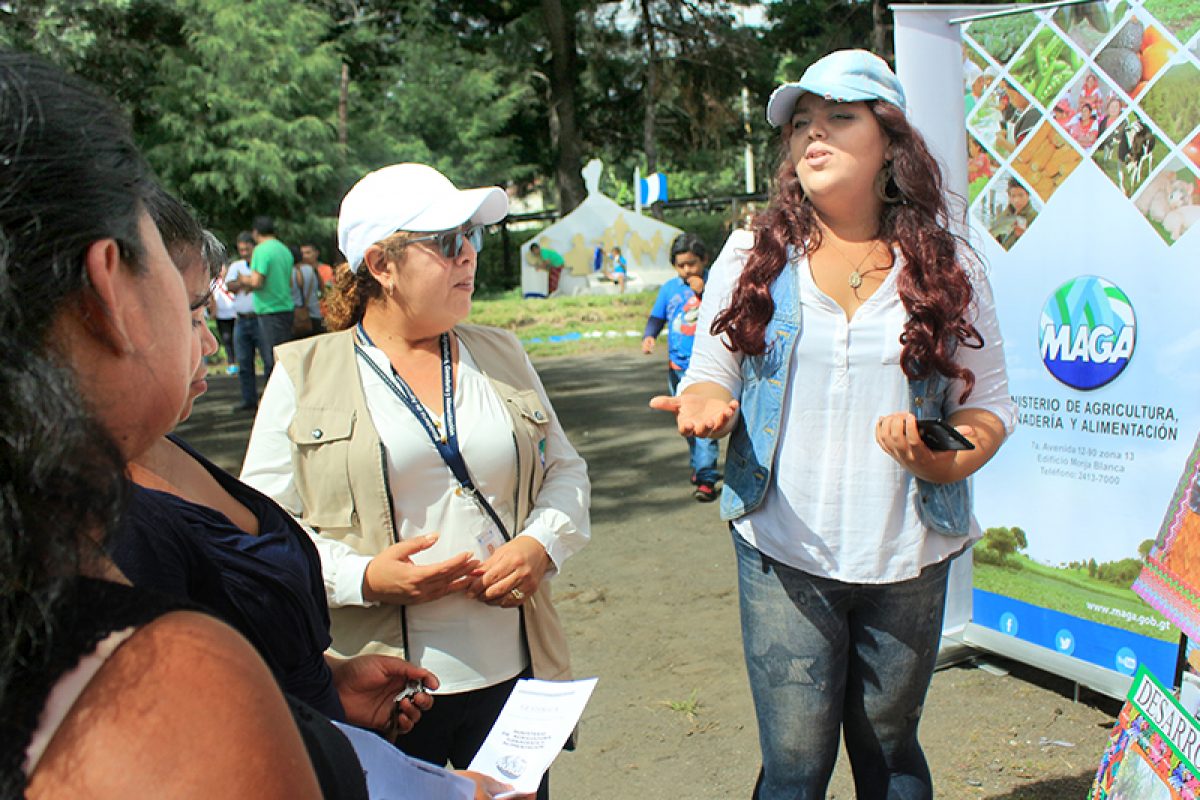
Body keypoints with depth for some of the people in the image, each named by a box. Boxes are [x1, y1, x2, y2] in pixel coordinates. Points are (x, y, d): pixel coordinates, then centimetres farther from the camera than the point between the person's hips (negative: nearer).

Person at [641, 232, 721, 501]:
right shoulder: (669, 288, 6)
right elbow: (657, 318, 12)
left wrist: (704, 292, -20)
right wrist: (649, 336, -7)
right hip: (678, 366, 5)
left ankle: (706, 478, -12)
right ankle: (699, 464, 34)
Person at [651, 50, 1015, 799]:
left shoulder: (946, 264, 1)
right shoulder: (753, 256, 2)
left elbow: (988, 402, 4)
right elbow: (711, 375, 5)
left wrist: (945, 461, -17)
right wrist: (707, 404, -19)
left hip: (906, 559, 1)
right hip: (785, 553, -1)